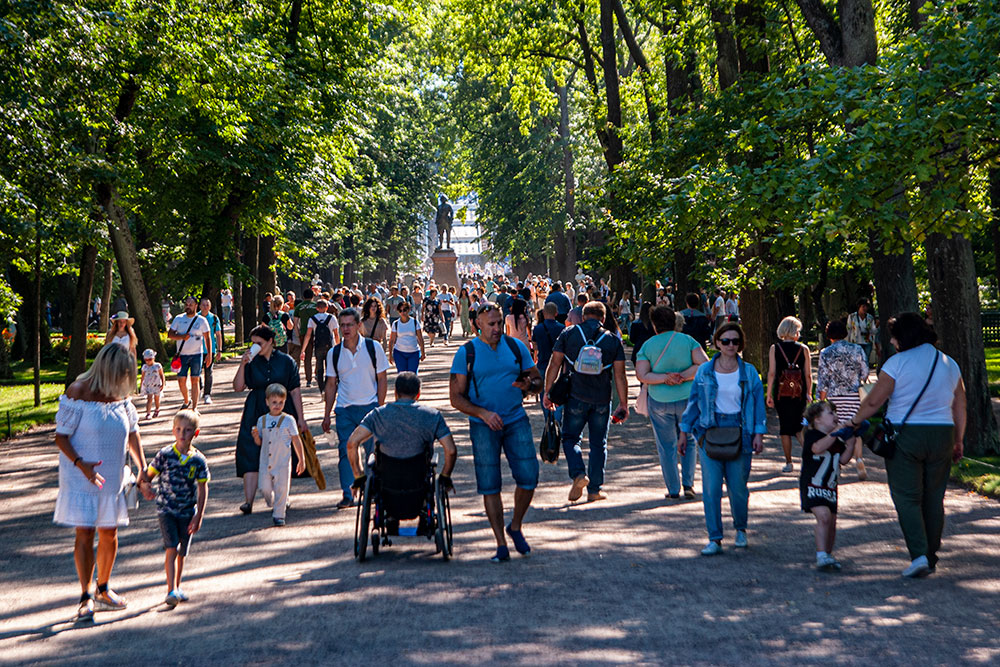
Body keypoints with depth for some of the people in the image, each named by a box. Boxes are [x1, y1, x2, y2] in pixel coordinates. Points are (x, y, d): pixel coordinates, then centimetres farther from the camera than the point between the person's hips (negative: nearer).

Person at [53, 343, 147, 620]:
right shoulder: (78, 393, -14)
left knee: (109, 533, 10)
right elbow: (61, 436, -13)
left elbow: (132, 433, 14)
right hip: (80, 478, -5)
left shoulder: (121, 395, 3)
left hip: (112, 477, 5)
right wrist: (81, 465, -27)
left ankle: (103, 590, 27)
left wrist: (143, 469, 6)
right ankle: (86, 598, 0)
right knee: (85, 533, -8)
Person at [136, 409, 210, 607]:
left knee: (182, 552, 12)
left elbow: (203, 490, -1)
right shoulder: (165, 455, -6)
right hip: (166, 510, -2)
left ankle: (177, 587, 30)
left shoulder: (198, 460, -4)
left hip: (187, 512, 2)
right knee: (171, 548, -14)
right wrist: (144, 486, -26)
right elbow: (148, 474, -2)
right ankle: (171, 590, -15)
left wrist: (198, 516, -5)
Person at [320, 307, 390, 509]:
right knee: (345, 452, -5)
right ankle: (348, 495, -1)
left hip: (369, 406, -1)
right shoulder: (334, 353, 4)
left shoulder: (373, 348, -1)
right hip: (344, 409, 1)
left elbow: (381, 379, 2)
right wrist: (326, 415, 8)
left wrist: (379, 408, -5)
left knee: (373, 451, 3)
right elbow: (331, 384, 11)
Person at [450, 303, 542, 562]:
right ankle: (501, 544, 8)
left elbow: (537, 380, 12)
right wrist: (482, 413, -18)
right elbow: (456, 397, -3)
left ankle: (515, 526, 19)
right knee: (489, 485, -1)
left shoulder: (516, 347, 5)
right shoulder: (466, 353, -2)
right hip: (483, 426, -2)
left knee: (529, 477, -6)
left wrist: (528, 384, -13)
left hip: (516, 421, 2)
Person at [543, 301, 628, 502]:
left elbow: (555, 364, -1)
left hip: (576, 397, -1)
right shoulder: (613, 340, 3)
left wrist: (548, 392, 5)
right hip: (602, 400, 1)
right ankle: (594, 490, 12)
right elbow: (619, 376, 0)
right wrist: (623, 404, 5)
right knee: (598, 443, 11)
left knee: (570, 438, 12)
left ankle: (578, 474, -12)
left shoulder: (568, 334, 1)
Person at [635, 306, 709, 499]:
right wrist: (683, 376, -12)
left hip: (659, 402, -1)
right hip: (687, 398, 1)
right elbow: (704, 365, -11)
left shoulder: (648, 346, -4)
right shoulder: (687, 340, -3)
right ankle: (688, 483, 6)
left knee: (666, 446, 10)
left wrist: (665, 378, -15)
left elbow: (641, 375, -12)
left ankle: (673, 489, 11)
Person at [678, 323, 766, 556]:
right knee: (711, 488, -6)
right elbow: (693, 402, 9)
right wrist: (684, 432, 7)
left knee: (737, 487, 2)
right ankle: (714, 539, 1)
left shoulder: (748, 372, 4)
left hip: (739, 431, 0)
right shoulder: (704, 371, 5)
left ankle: (741, 530, 28)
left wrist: (759, 434, -3)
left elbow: (758, 403, 6)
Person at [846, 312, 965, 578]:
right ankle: (931, 558, 18)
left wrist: (854, 421, 7)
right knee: (934, 499, 12)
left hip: (905, 436, -5)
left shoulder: (897, 362, -8)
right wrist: (958, 442, 17)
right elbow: (960, 408, 11)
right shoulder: (949, 364, 9)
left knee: (907, 498, 0)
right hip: (942, 436, 5)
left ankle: (919, 554, -14)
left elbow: (873, 401, -8)